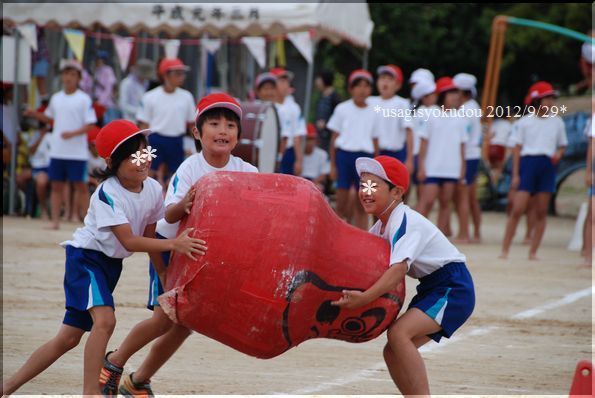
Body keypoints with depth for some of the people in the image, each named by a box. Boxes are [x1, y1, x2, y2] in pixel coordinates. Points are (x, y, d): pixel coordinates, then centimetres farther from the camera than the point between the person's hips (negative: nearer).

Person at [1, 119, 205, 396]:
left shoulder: (153, 189, -4)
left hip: (112, 264, 7)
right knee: (105, 319, -30)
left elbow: (149, 237, 9)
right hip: (86, 257, -7)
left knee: (70, 337, 9)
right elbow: (128, 241, -30)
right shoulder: (107, 194, -24)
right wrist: (172, 244, -38)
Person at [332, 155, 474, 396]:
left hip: (454, 288, -10)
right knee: (393, 352, 6)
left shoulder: (405, 222, -20)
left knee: (399, 333, -27)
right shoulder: (381, 226, 9)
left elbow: (399, 268, -34)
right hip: (431, 289, 10)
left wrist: (364, 297, -43)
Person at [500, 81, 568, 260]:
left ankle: (533, 252, 8)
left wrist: (558, 154, -7)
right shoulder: (524, 122, 2)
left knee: (541, 212, 2)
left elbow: (562, 145, 17)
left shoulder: (557, 122, 9)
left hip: (547, 165, 3)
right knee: (518, 209, -9)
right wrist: (515, 174, -3)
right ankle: (505, 250, -2)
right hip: (528, 163, -3)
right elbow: (517, 148, 3)